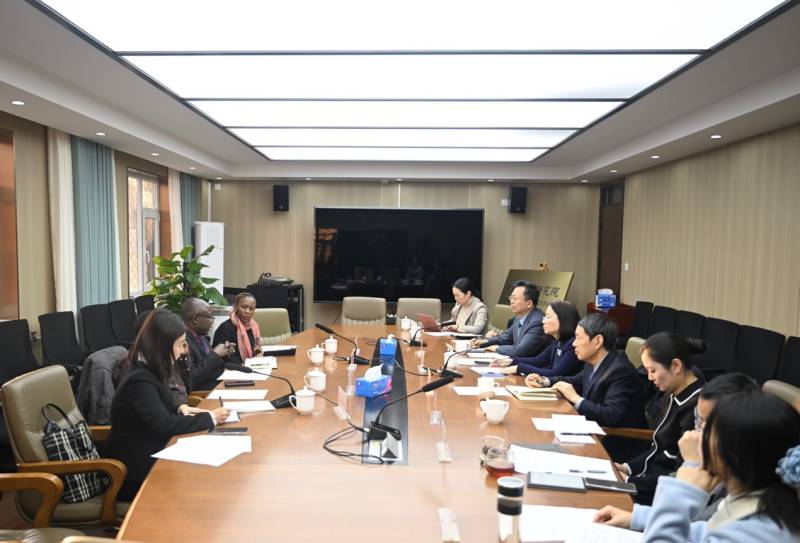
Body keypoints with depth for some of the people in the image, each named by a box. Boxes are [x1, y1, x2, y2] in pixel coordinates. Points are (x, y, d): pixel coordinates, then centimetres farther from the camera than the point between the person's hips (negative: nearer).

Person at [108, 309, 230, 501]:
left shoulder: (148, 372, 5)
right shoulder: (139, 381, -23)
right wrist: (210, 418, -18)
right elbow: (166, 425, -27)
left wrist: (180, 408, 0)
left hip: (149, 457, 8)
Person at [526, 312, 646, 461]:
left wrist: (576, 398, -24)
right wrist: (544, 381, 6)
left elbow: (612, 416, -31)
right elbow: (578, 381, 20)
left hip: (615, 447, -7)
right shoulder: (594, 363, 1)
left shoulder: (620, 371, -24)